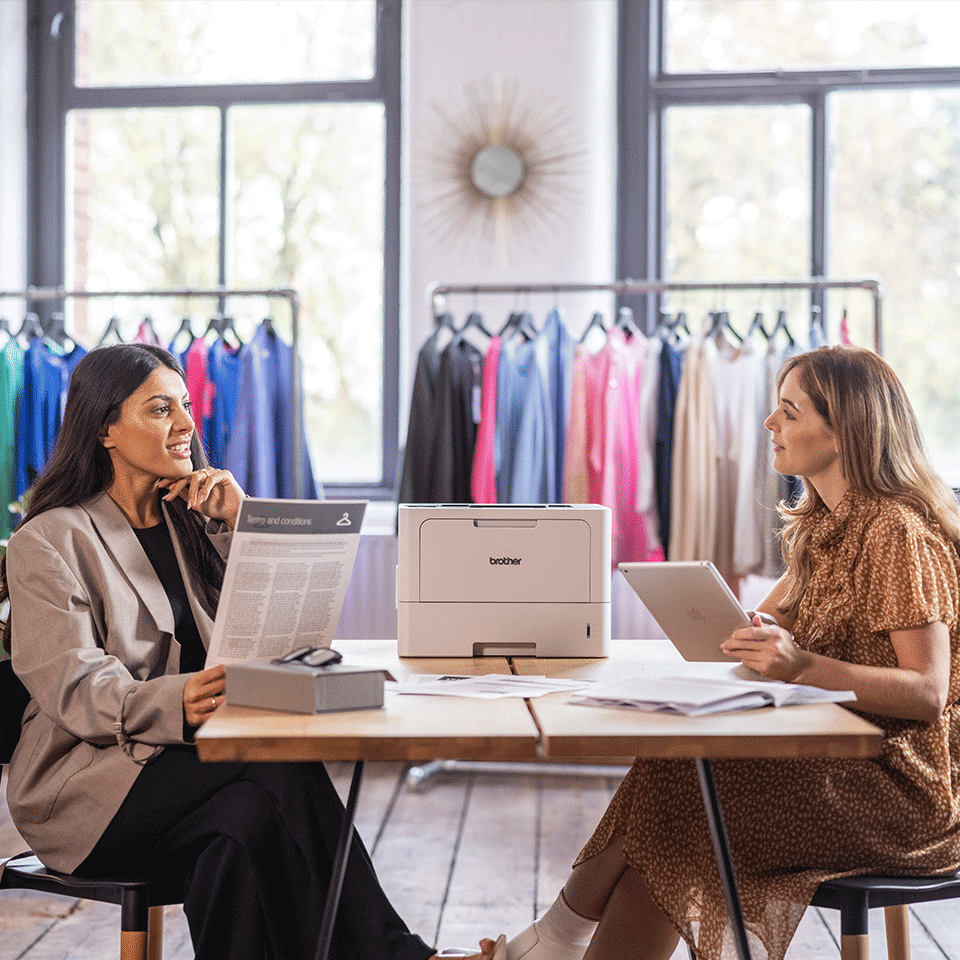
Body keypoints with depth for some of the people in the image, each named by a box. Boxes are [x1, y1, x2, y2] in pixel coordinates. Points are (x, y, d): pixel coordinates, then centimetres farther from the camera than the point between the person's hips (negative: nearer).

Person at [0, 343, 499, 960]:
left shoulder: (189, 521, 16)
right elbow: (74, 685, -17)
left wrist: (241, 522, -4)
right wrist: (174, 702, -38)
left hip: (187, 751, 5)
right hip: (88, 775, -5)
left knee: (253, 822, -32)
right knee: (284, 776, -29)